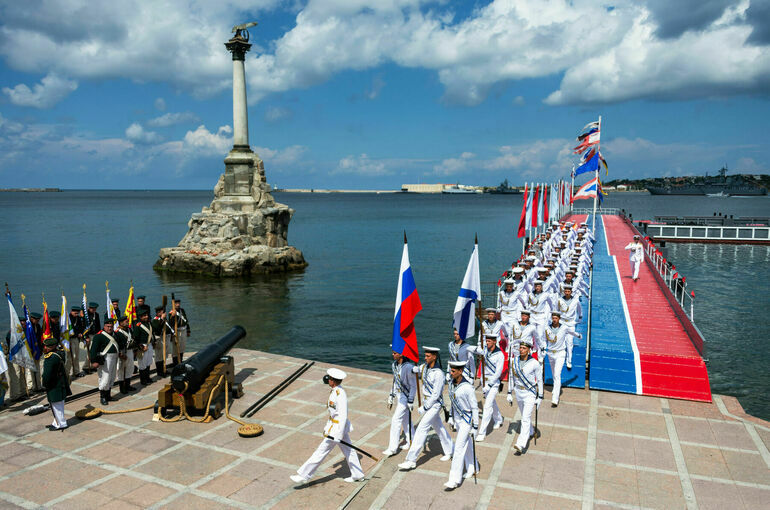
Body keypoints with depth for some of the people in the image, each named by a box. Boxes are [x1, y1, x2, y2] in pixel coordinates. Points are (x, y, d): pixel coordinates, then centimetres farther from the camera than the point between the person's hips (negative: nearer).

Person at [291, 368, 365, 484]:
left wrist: (339, 435, -24)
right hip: (334, 423, 10)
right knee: (348, 450, 18)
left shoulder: (340, 394, -26)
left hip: (338, 427, -10)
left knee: (321, 451, 0)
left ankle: (303, 475, 10)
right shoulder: (335, 391, 4)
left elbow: (343, 416, -25)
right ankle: (357, 475, 30)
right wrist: (327, 427, 22)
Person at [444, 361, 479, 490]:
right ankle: (472, 469, 40)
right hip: (457, 418, 8)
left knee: (459, 448, -7)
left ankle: (455, 480, -1)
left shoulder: (467, 388, -24)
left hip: (467, 420, -7)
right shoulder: (451, 383, -2)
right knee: (466, 445, 21)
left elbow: (475, 407, -17)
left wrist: (475, 426, -14)